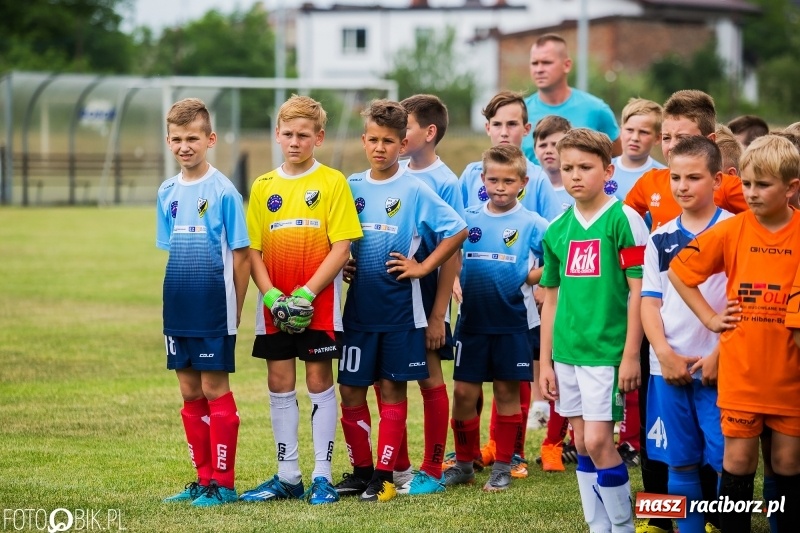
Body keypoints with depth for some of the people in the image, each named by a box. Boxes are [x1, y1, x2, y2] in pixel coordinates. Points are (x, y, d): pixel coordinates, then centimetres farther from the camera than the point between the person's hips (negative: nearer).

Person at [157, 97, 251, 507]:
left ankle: (223, 483, 4)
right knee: (190, 393, 10)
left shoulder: (223, 191, -10)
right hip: (177, 309, 6)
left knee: (215, 389, -2)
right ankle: (203, 478, 19)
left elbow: (241, 255, -8)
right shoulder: (168, 192, 8)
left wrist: (235, 310, -8)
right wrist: (172, 298, 10)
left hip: (213, 309, -6)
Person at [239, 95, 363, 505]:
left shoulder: (332, 182, -4)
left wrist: (306, 294, -16)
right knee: (280, 385, 7)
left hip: (319, 305, -4)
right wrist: (271, 296, -10)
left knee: (319, 381, 1)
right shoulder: (263, 187, 7)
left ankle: (322, 476, 7)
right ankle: (287, 476, 16)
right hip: (274, 307, 4)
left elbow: (341, 247, -9)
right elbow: (254, 249, 5)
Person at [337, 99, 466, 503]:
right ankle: (361, 469, 17)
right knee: (350, 390, 4)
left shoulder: (415, 192, -6)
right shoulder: (351, 188, 6)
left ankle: (384, 475, 8)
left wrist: (422, 268, -9)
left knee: (391, 389, 3)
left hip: (398, 308, -4)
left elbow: (458, 230, -7)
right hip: (357, 307, 4)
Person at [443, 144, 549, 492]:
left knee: (507, 390, 5)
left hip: (512, 322, -2)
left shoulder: (531, 224, -5)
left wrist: (535, 275, -12)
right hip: (472, 319, 3)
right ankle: (463, 463, 16)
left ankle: (502, 466, 15)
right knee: (464, 391, 3)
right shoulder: (469, 219, 4)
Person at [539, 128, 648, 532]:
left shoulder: (623, 220, -8)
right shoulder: (557, 229, 9)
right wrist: (545, 362, 12)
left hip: (607, 349, -6)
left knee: (598, 441, -10)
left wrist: (631, 355, -13)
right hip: (567, 351, 6)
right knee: (581, 443, 9)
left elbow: (638, 290, -9)